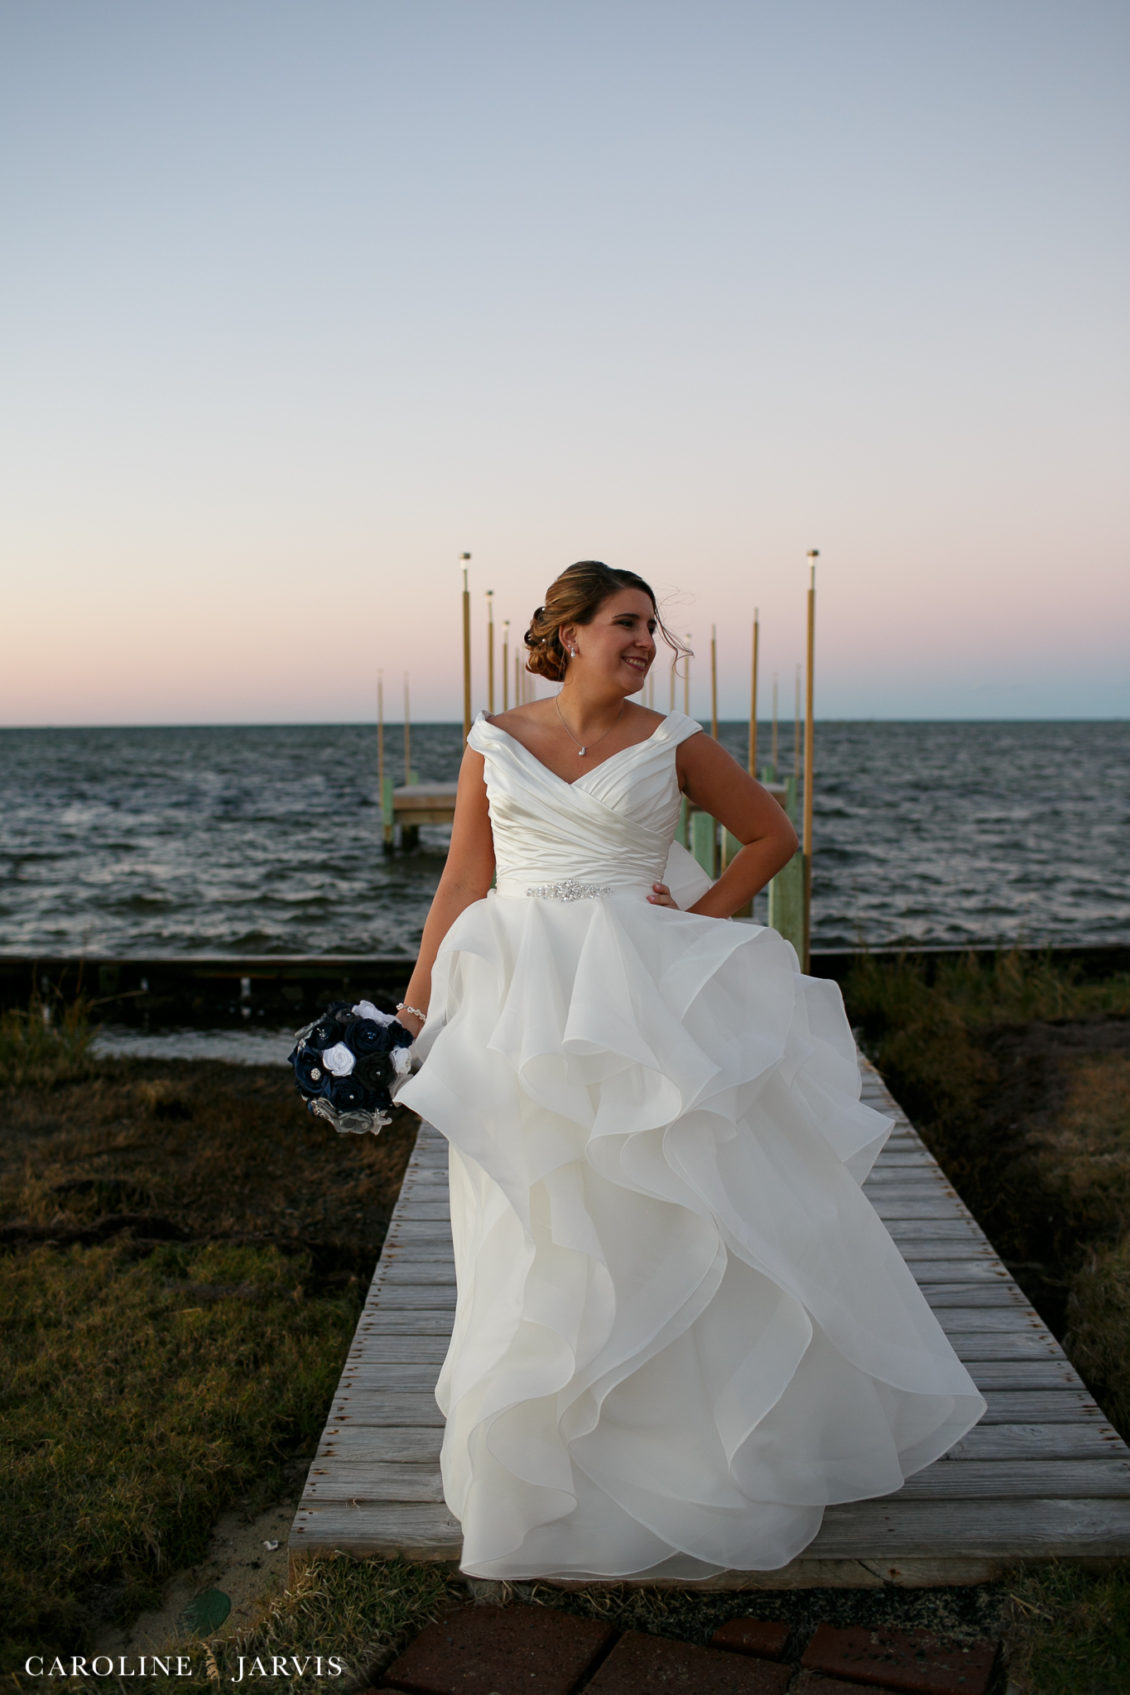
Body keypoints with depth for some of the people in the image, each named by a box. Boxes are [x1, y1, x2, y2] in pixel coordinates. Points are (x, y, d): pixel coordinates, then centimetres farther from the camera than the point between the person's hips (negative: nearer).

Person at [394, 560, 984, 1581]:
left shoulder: (671, 743, 0)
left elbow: (773, 835, 10)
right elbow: (462, 883, 5)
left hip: (639, 997, -1)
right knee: (541, 1229, 10)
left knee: (671, 1206, 5)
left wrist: (700, 916, -2)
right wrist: (415, 1003, 2)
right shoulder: (494, 742, 3)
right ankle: (541, 1439, 30)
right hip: (521, 999, 1)